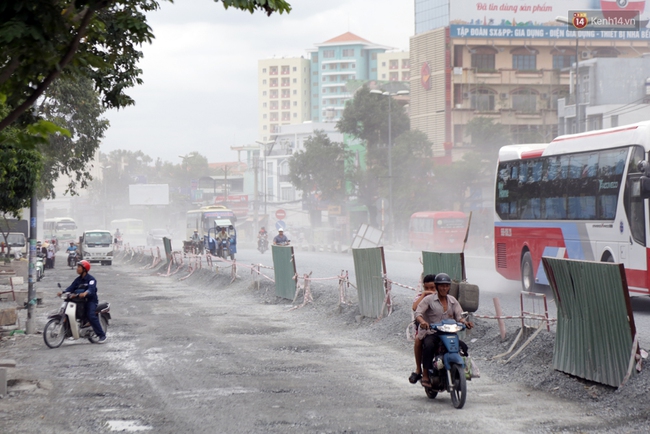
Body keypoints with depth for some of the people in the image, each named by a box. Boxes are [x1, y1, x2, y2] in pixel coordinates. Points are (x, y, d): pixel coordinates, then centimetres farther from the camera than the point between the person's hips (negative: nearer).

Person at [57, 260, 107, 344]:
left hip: (90, 300, -8)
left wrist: (85, 293, -48)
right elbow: (71, 287, 2)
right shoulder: (78, 280, 15)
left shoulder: (91, 279, -8)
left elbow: (91, 289, -26)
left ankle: (102, 335, -22)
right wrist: (63, 292, -18)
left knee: (91, 316, -27)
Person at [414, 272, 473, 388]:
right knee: (429, 346, -36)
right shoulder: (429, 299, 3)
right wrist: (422, 322, -30)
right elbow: (418, 313, -8)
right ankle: (425, 375, -29)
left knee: (463, 346, -18)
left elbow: (459, 316, 9)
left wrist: (465, 322, -15)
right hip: (431, 334, -4)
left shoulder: (453, 301, 17)